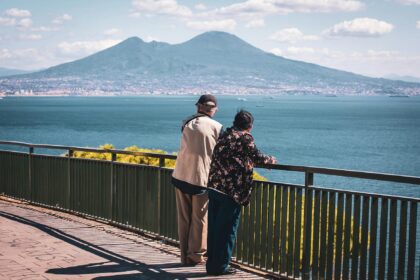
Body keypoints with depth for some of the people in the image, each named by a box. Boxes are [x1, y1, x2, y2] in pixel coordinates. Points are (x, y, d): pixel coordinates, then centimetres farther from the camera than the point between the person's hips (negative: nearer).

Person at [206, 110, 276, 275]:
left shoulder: (225, 136, 15)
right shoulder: (245, 138, -7)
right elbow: (257, 157, -2)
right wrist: (270, 160, 19)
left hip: (213, 187, 7)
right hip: (232, 190, -7)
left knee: (214, 228, 13)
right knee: (227, 229, 2)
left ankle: (212, 264, 21)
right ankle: (220, 266, 7)